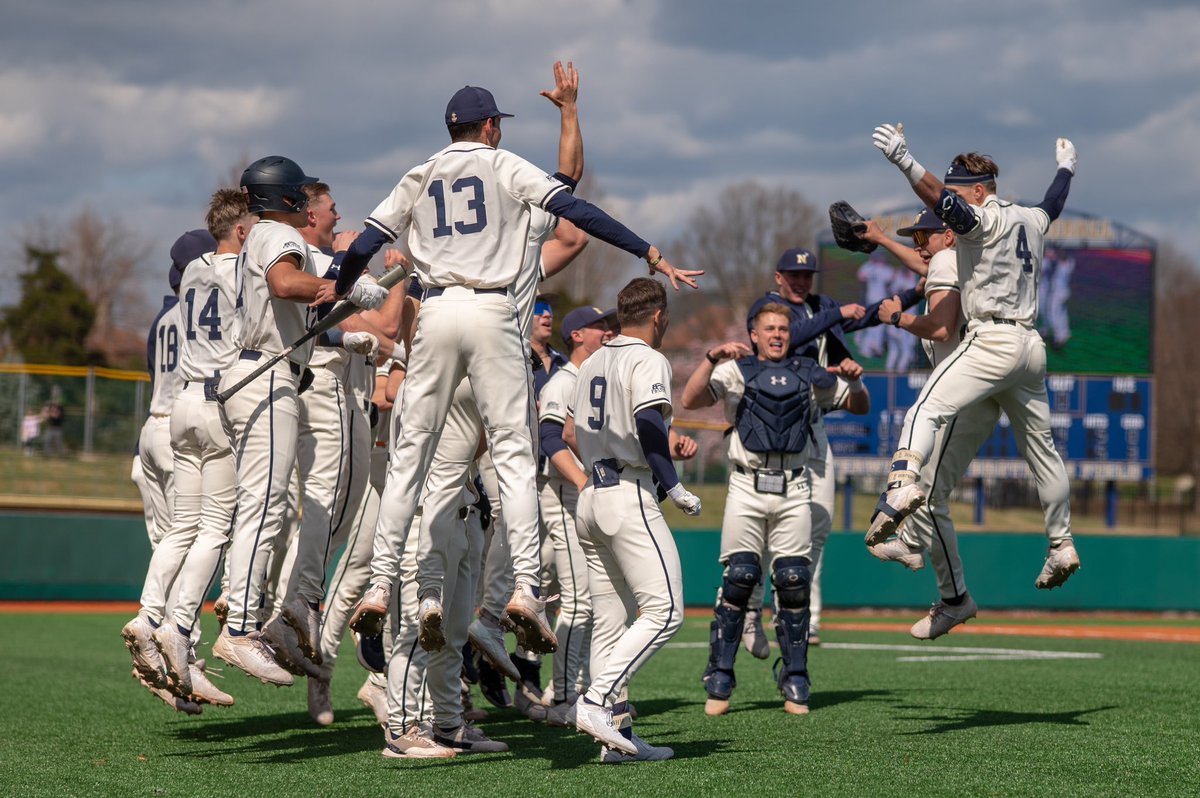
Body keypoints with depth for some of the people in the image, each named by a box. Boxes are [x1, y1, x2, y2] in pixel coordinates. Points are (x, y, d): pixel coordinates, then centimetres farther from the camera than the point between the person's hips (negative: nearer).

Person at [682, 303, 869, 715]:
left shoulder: (808, 374, 17)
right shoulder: (736, 370, 8)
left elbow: (860, 406, 22)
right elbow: (690, 401, -7)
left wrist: (855, 379, 0)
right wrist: (712, 357, -19)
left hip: (793, 490, 2)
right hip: (747, 487, -2)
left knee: (793, 581, -1)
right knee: (738, 579, -8)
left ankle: (795, 684, 8)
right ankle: (719, 682, -1)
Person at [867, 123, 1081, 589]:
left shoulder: (986, 218, -6)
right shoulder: (1031, 220, 18)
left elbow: (945, 205, -26)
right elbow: (1053, 204, 41)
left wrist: (904, 162, -37)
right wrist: (1066, 168, 61)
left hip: (993, 338, -9)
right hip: (1032, 344, 9)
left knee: (927, 409, -22)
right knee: (1040, 446, 16)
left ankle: (904, 481, -47)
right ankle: (1062, 546, 23)